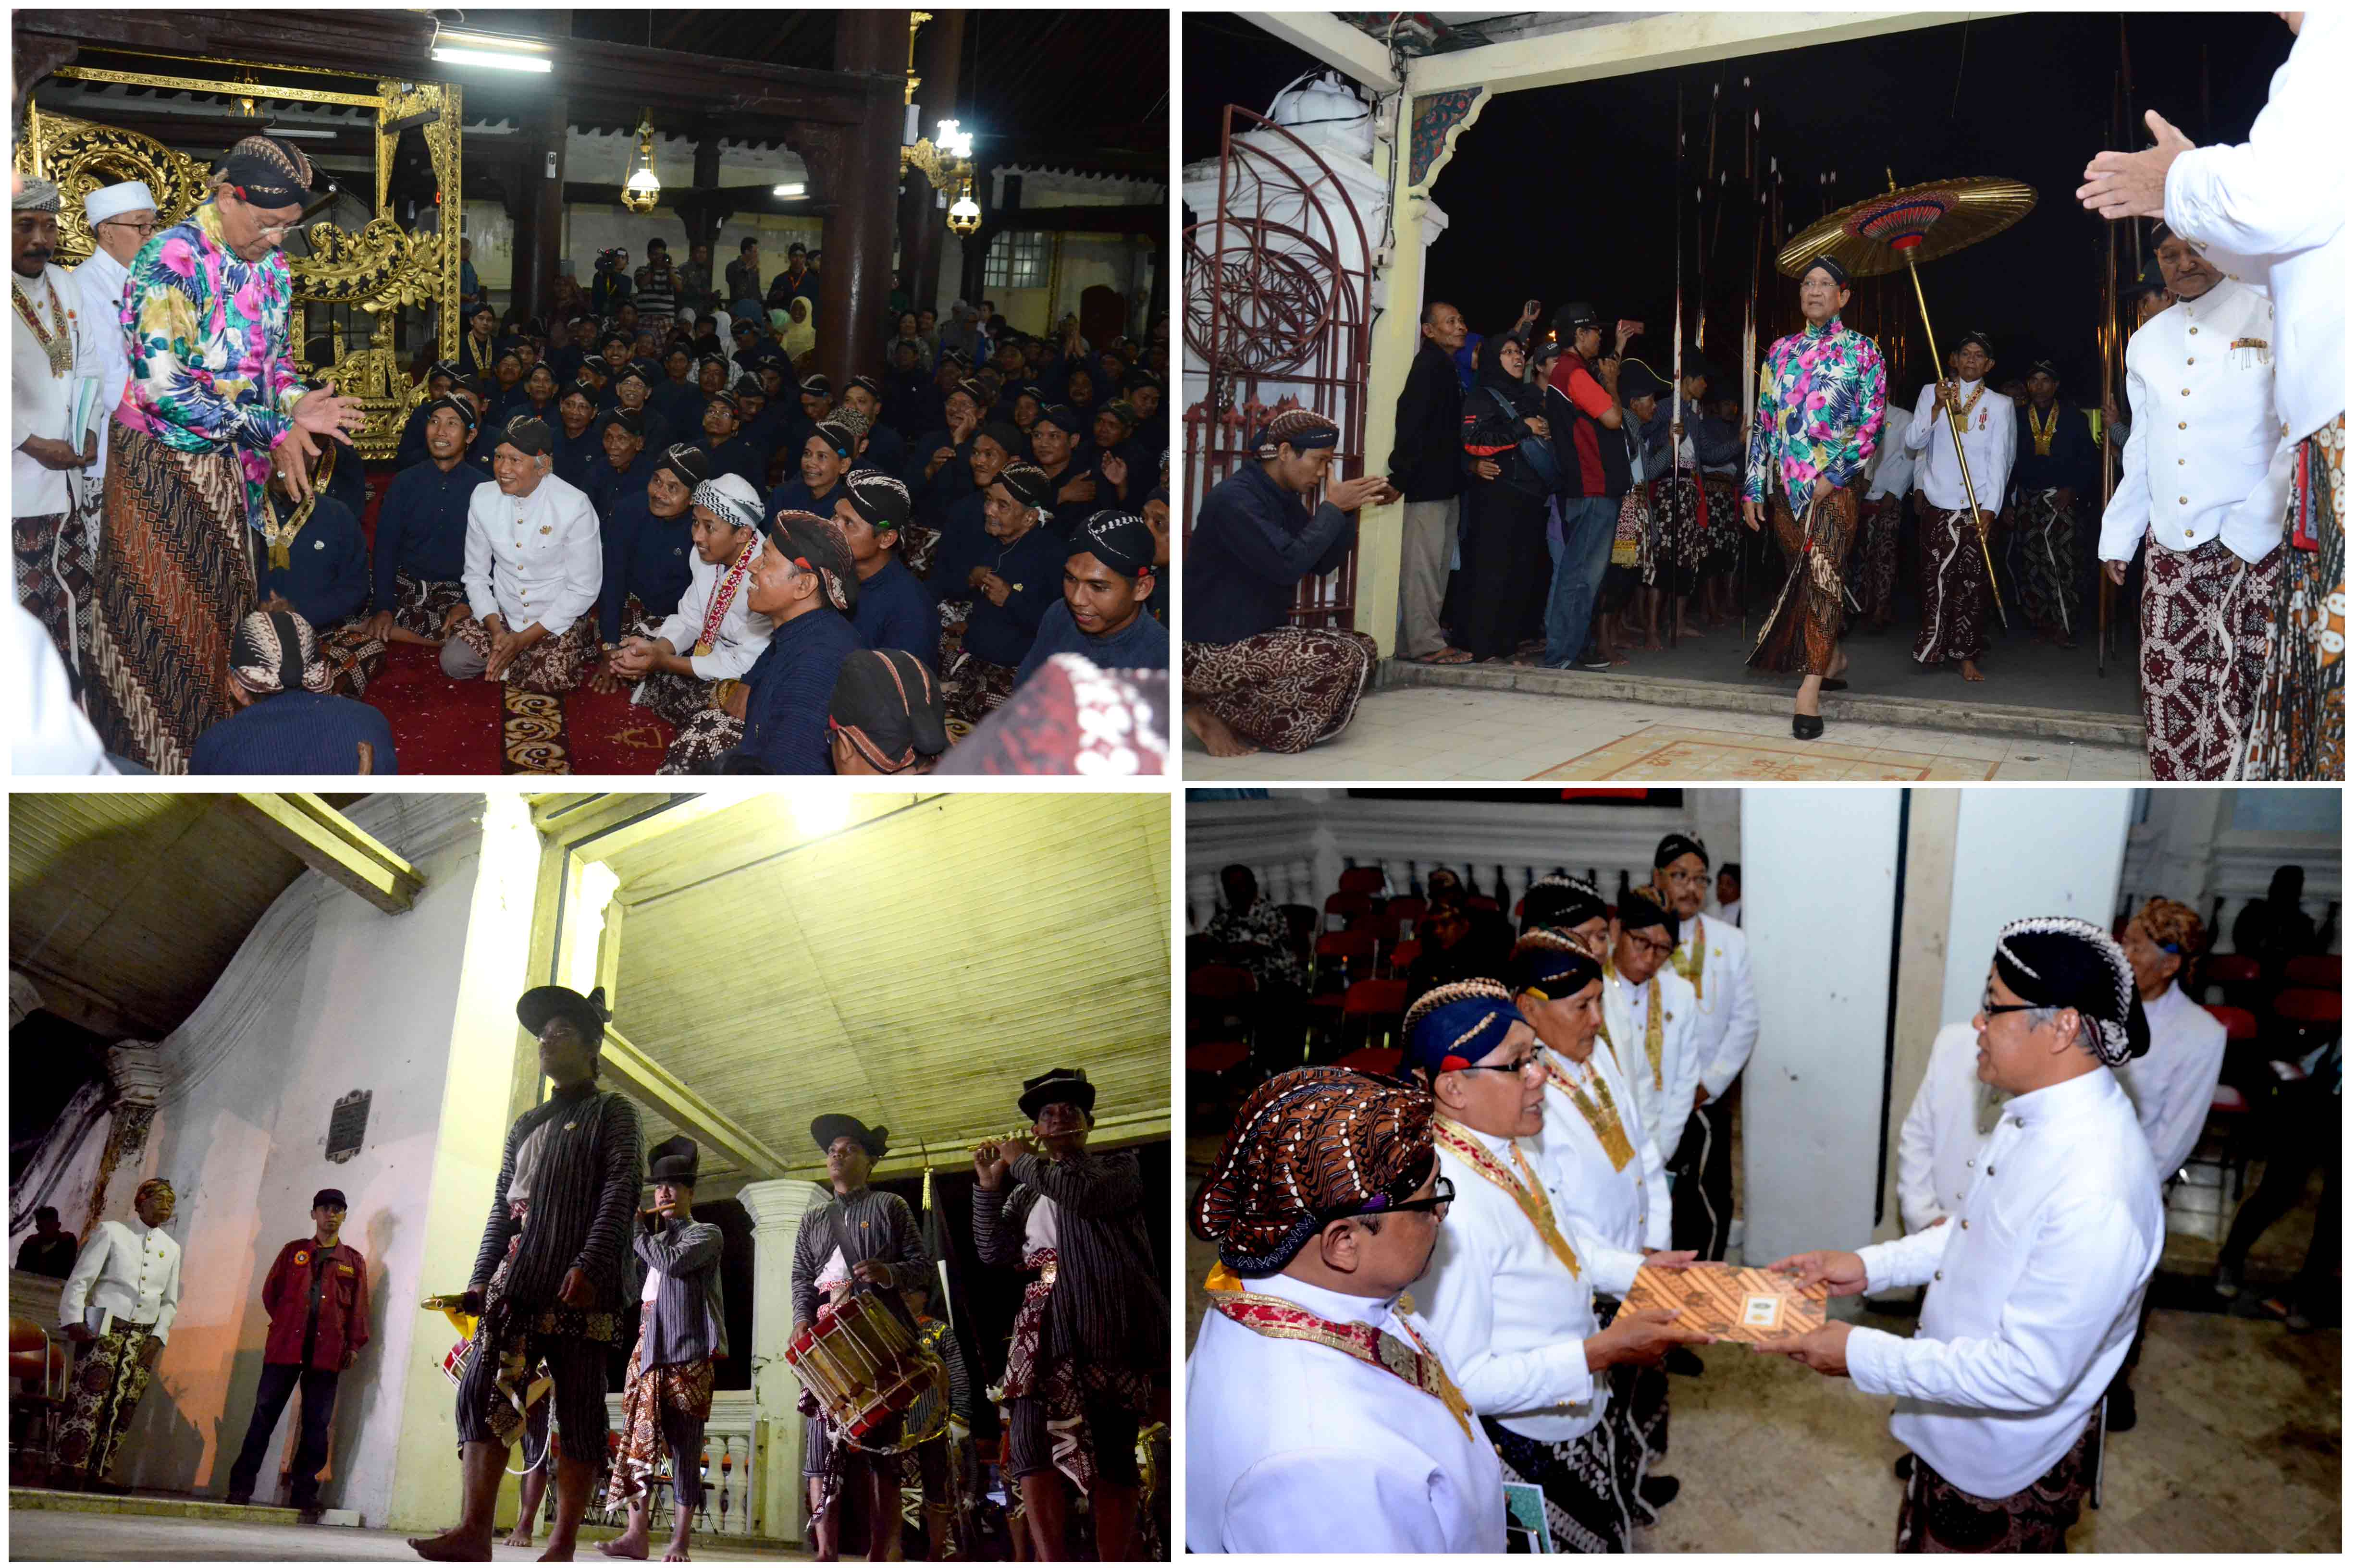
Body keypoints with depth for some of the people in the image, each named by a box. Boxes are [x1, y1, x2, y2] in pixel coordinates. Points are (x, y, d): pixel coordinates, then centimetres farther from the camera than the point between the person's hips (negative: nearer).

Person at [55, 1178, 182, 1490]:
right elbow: (80, 1279, -3)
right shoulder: (111, 1231, 2)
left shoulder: (171, 1248, 14)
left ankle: (97, 1475, 4)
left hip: (143, 1338, 4)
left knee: (122, 1406, -1)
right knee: (88, 1400, -13)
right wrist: (73, 1320, -12)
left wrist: (159, 1336, 4)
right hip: (103, 1330, -4)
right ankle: (69, 1472, -9)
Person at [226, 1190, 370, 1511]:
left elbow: (359, 1308, 9)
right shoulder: (293, 1251, 14)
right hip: (285, 1346, 0)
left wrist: (354, 1345, 0)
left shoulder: (355, 1262, 13)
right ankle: (241, 1487, 6)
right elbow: (271, 1292, 14)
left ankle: (304, 1493, 4)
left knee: (317, 1424, -1)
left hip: (326, 1352, 0)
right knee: (264, 1414, -1)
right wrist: (287, 1322, 6)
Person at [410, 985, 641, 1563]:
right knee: (481, 1390, -8)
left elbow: (619, 1195, -5)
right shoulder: (525, 1126, 25)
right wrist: (482, 1276, 10)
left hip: (580, 1286, -6)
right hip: (517, 1282, 6)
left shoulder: (612, 1114, 6)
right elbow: (501, 1206, 23)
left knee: (578, 1408, -5)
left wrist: (588, 1267, -17)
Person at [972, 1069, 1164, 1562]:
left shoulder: (1120, 1168, 9)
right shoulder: (1027, 1194, 22)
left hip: (1109, 1330, -4)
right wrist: (990, 1186, 3)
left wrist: (1024, 1161, -2)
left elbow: (1086, 1196, -13)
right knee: (1032, 1449, -10)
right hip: (1045, 1331, 4)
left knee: (1111, 1458, -4)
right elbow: (994, 1253, 12)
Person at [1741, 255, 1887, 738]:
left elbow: (1871, 424, -3)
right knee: (1803, 576, 10)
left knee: (1821, 576, -14)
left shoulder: (1861, 350, 2)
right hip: (1785, 486, 5)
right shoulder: (1781, 350, 13)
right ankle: (1834, 655, 30)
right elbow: (1762, 421, 13)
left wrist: (1833, 477, -14)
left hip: (1834, 485, -5)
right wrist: (1753, 488, 8)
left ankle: (1809, 691, -18)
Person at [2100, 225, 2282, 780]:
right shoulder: (2146, 343, 14)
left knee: (2238, 696, -10)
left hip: (2254, 548, -5)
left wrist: (2253, 528, -15)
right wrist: (2117, 537, 18)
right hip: (2171, 549, 5)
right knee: (2168, 684, 4)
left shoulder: (2274, 319, -2)